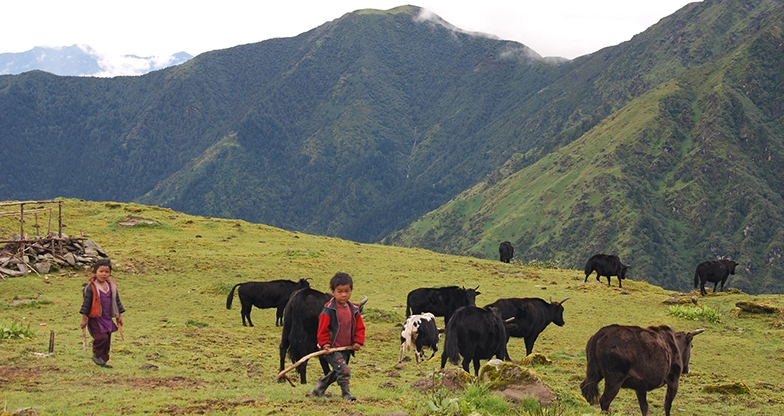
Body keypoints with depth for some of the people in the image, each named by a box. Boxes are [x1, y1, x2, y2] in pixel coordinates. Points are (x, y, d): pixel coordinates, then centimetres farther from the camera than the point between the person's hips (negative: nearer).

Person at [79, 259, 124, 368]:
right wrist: (84, 318, -9)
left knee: (107, 341, 8)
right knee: (102, 337, -18)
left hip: (107, 318, 6)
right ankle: (96, 355, 4)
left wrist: (119, 316, 18)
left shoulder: (112, 286, 7)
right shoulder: (91, 287, -11)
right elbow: (86, 303, -8)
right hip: (95, 319, -6)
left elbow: (117, 301, 17)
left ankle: (103, 360, 20)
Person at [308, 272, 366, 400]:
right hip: (331, 348, -6)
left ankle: (319, 389, 35)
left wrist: (358, 342, 1)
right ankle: (346, 393, -3)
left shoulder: (354, 310, 5)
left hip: (345, 349, 7)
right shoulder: (328, 310, -13)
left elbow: (360, 327, 13)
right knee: (344, 369, -20)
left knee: (336, 373, 16)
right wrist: (325, 344, -16)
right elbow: (322, 329, -9)